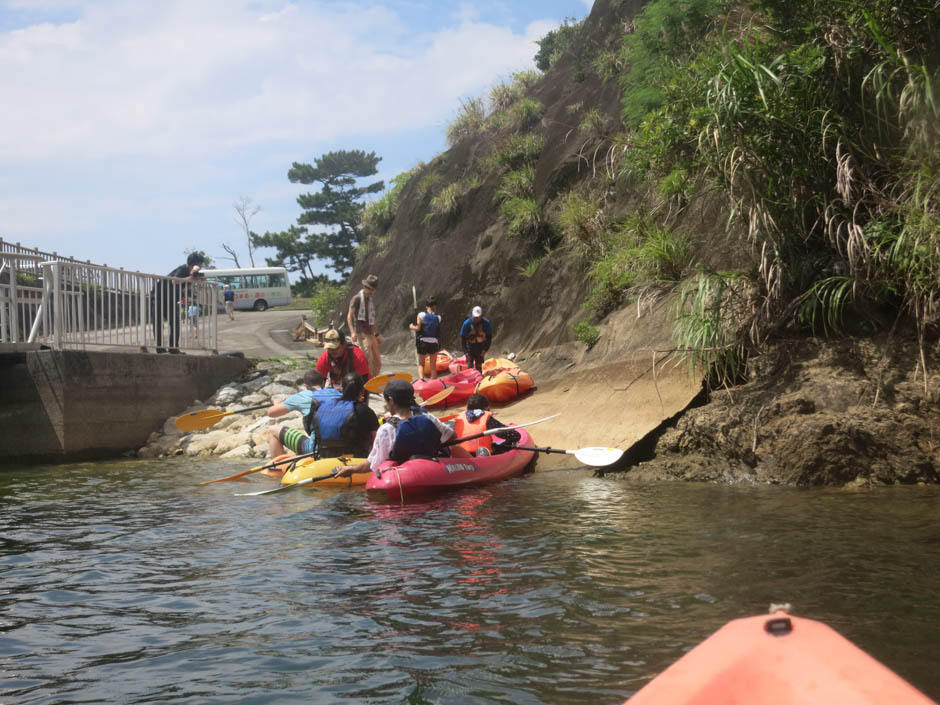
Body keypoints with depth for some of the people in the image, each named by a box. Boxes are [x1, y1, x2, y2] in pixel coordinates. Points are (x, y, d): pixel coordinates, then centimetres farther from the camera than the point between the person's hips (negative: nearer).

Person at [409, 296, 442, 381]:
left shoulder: (421, 315, -5)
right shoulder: (438, 317, -1)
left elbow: (418, 328, -9)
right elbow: (439, 333, 1)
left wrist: (412, 326, 8)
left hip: (422, 342, 0)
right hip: (434, 343, 0)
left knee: (421, 364, 12)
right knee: (433, 366, 10)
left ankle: (421, 379, -11)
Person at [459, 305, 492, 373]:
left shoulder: (486, 323, -14)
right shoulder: (467, 323, -16)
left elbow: (489, 337, -3)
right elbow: (463, 338, -9)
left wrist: (485, 350, -10)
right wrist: (466, 351, -14)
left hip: (480, 348, 1)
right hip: (470, 347, -1)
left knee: (479, 366, 1)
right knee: (470, 366, -6)